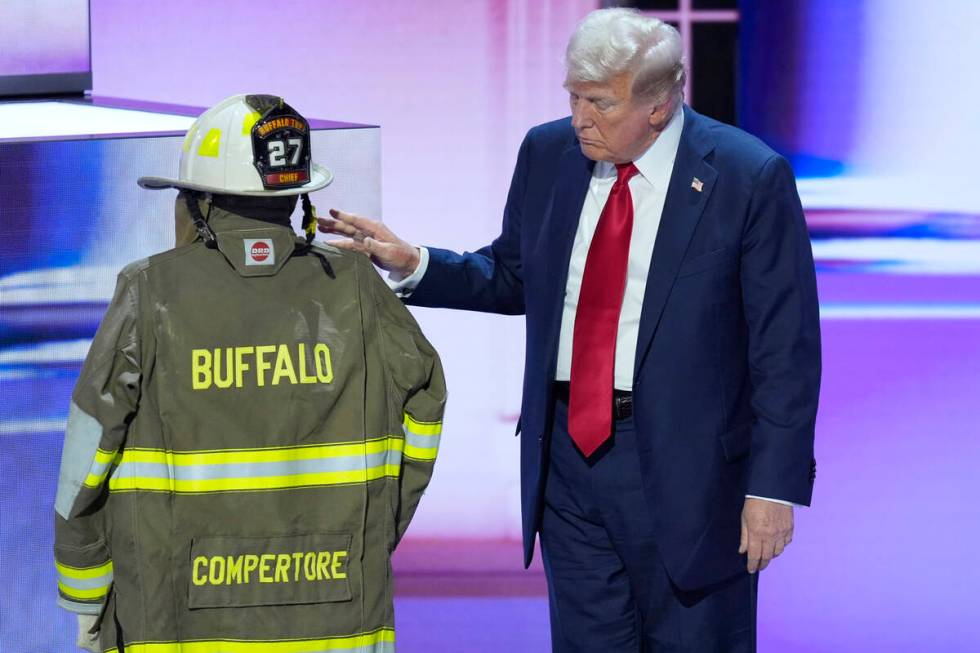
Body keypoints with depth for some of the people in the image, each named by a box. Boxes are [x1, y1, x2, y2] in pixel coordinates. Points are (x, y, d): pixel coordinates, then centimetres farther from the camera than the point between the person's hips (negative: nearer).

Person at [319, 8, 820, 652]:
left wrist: (776, 485, -14)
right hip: (569, 449, 5)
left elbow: (786, 348, -10)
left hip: (685, 471, -5)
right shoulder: (549, 153, 3)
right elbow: (512, 278, 16)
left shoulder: (751, 179, -12)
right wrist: (412, 264, 0)